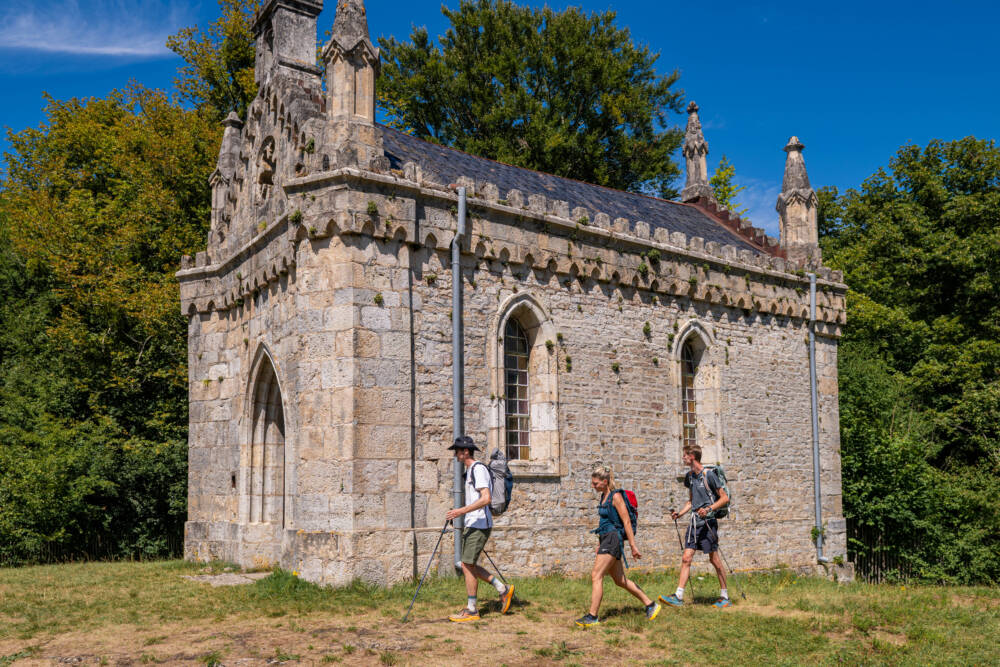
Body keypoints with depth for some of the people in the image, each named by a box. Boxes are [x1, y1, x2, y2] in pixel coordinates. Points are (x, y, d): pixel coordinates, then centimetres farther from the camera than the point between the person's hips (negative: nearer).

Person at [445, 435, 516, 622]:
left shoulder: (478, 469, -14)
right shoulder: (469, 470, 18)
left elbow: (486, 499, -24)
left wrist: (462, 511, -28)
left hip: (479, 525, -10)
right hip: (472, 524, 10)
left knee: (467, 566, -5)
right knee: (468, 566, 11)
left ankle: (471, 610, 4)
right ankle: (503, 589, 18)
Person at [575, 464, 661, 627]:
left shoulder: (616, 496, -12)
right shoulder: (603, 496, 14)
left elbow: (626, 522, -14)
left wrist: (633, 546, -16)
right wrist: (599, 544, 24)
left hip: (613, 538, -9)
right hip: (605, 540, 9)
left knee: (596, 575, -13)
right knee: (620, 580, 13)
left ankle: (592, 616, -12)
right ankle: (650, 605, 22)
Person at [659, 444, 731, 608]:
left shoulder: (708, 474, -10)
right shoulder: (690, 476, 13)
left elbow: (725, 498, -8)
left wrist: (709, 509, -21)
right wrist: (679, 514, 10)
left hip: (708, 521, -7)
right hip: (694, 521, 7)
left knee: (714, 559, 1)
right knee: (686, 558, 0)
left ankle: (725, 597, 14)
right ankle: (678, 596, -1)